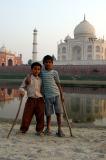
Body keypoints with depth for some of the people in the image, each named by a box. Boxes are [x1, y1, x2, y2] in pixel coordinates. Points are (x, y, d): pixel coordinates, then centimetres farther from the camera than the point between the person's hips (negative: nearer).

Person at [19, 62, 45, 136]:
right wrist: (22, 91, -16)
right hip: (30, 100, -1)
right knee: (26, 115, 1)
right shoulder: (28, 78, 4)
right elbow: (22, 87, 5)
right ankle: (23, 129, 19)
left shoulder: (40, 80, 10)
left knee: (40, 116, 3)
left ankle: (39, 130, 19)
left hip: (40, 100, 2)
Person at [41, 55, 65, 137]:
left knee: (58, 113, 0)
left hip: (56, 95, -1)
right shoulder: (42, 73, 6)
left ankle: (59, 130, 10)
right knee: (48, 113, 7)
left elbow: (58, 84, 6)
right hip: (47, 96, 1)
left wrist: (62, 95, 4)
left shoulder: (54, 72, 3)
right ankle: (48, 129, 23)